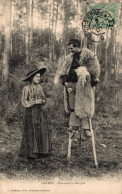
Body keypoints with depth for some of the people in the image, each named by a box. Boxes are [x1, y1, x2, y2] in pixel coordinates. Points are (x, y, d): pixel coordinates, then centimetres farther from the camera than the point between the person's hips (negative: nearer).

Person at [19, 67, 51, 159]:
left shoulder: (39, 87, 9)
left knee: (43, 130, 4)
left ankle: (41, 151, 16)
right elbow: (24, 102, -9)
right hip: (30, 113, -5)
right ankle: (31, 152, 9)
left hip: (40, 112, 6)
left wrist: (42, 101, -9)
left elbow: (44, 99, 13)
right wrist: (35, 102, -16)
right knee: (31, 132, -2)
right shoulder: (26, 88, -8)